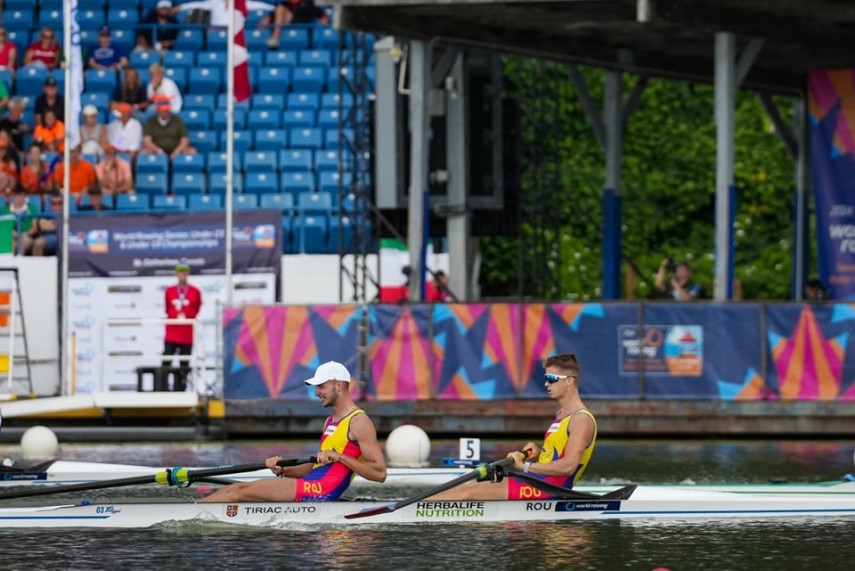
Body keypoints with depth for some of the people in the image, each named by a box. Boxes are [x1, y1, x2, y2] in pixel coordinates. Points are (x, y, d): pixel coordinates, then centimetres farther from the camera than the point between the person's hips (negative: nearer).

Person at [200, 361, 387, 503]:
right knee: (236, 490, 0)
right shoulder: (331, 422, 23)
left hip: (321, 491, -9)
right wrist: (283, 471, 8)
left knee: (241, 491, -13)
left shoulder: (358, 422, -6)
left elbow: (379, 473, -12)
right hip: (310, 486, 9)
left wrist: (339, 456, -17)